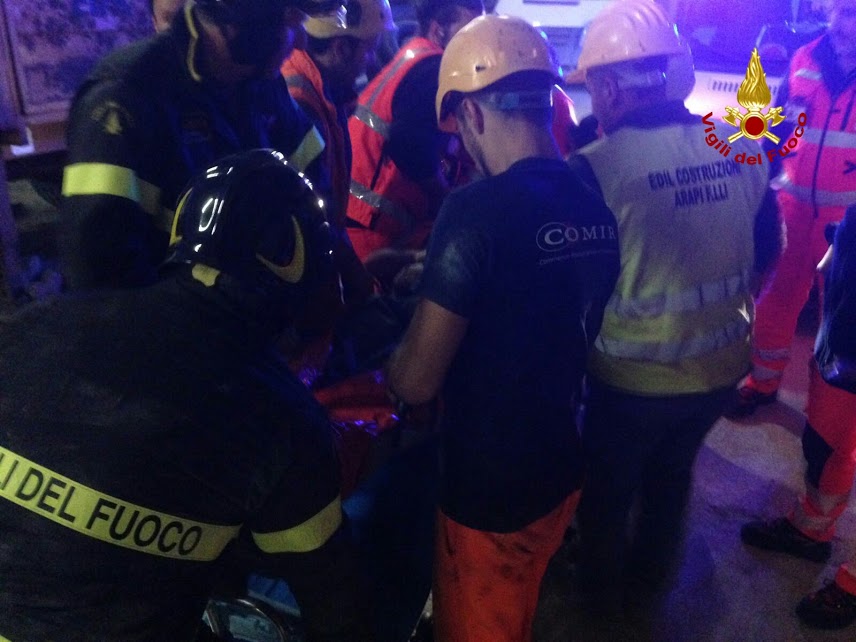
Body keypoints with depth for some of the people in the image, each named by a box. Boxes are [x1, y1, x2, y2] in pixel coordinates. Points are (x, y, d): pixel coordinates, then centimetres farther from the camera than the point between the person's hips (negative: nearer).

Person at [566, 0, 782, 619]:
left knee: (608, 487, 22)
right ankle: (649, 578, 53)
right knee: (672, 472, 29)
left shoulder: (595, 167, -24)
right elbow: (767, 250, 6)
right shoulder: (742, 148, -7)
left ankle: (604, 594, 46)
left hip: (633, 373, -5)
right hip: (723, 363, 5)